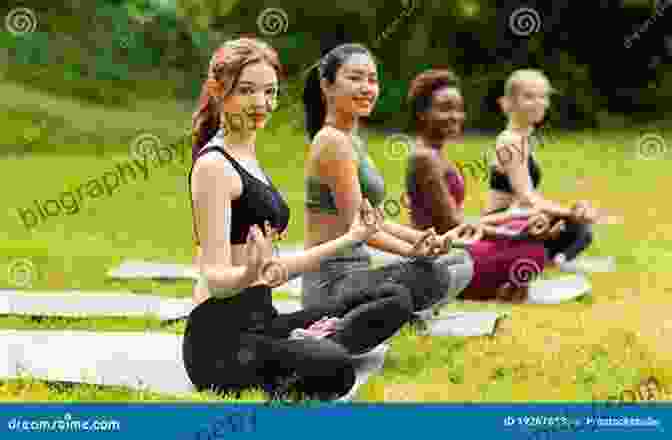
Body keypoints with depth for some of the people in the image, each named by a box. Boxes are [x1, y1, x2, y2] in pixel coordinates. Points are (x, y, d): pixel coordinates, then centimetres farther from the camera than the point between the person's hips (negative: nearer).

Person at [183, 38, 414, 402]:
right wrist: (250, 274, -41)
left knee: (395, 300, 6)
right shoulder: (214, 166, -11)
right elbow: (216, 278, -18)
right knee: (335, 368, -37)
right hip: (223, 336, -10)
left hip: (261, 323, 10)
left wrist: (351, 238, 27)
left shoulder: (248, 158, 18)